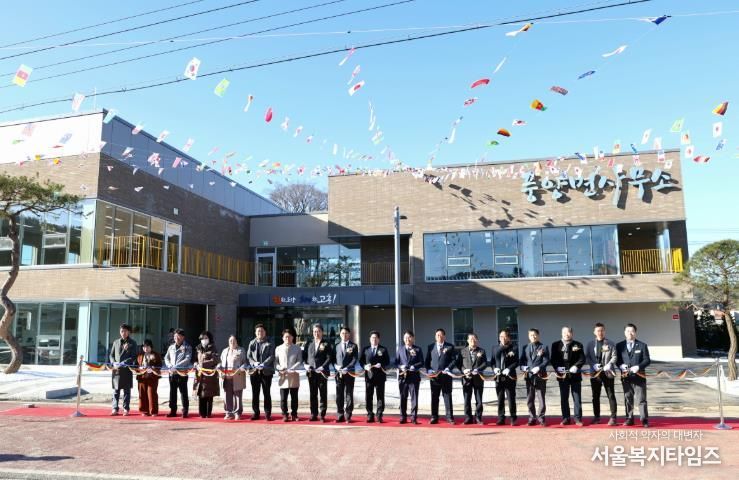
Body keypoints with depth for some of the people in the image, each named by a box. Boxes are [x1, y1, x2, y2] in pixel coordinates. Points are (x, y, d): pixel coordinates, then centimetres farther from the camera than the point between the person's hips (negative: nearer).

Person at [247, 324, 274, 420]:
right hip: (254, 371, 3)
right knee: (255, 393, 6)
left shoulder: (270, 344, 4)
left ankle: (268, 414, 6)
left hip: (266, 371, -3)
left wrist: (263, 364, -19)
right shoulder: (252, 343, 13)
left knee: (267, 393, 1)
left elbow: (271, 356, -5)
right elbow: (248, 356, 7)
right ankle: (255, 413, 14)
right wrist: (254, 363, -11)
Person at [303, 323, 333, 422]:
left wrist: (322, 367, -15)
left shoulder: (326, 344, 2)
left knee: (323, 394, 1)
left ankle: (322, 415, 6)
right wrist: (306, 365, -5)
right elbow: (304, 356, 12)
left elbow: (329, 358, -5)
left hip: (322, 373, -3)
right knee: (313, 394, 7)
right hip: (311, 373, 3)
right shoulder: (308, 344, 13)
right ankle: (314, 415, 14)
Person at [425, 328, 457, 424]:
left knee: (447, 396, 2)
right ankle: (434, 417, 13)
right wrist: (428, 370, -6)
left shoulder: (450, 347, 5)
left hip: (446, 375, -2)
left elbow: (454, 360, 0)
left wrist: (448, 368, -14)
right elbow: (427, 360, 10)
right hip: (434, 376, 2)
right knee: (434, 397, 6)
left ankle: (449, 417, 8)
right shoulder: (431, 347, 11)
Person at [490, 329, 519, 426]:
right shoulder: (495, 348, 12)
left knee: (511, 398, -1)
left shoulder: (513, 348, 2)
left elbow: (516, 362, -4)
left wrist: (509, 369, -18)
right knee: (500, 398, 7)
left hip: (510, 377, -3)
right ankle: (501, 418, 14)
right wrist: (495, 368, -8)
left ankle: (513, 419, 8)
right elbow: (492, 361, 11)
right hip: (499, 377, 3)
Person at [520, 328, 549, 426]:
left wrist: (539, 367, -21)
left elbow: (546, 361, -6)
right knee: (529, 399, 6)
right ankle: (532, 418, 15)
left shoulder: (543, 347, 4)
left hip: (540, 376, -3)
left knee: (541, 399, 1)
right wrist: (523, 367, -10)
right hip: (529, 376, 3)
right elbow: (521, 360, 10)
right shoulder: (525, 348, 14)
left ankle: (541, 418, 9)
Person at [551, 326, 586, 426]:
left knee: (577, 398, 3)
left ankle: (578, 418, 10)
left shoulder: (578, 345, 4)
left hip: (575, 375, -1)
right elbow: (553, 359, 2)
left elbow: (582, 359, -2)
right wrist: (558, 367, -15)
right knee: (564, 398, 6)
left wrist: (576, 366, -19)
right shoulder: (556, 345, 6)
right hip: (562, 375, 1)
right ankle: (566, 418, 14)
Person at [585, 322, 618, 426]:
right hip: (595, 373, 2)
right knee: (595, 396, 8)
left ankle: (613, 417, 4)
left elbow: (614, 357, -2)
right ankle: (596, 417, 16)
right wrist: (594, 365, -11)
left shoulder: (610, 344, 4)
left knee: (611, 395, 0)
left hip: (607, 372, -2)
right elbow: (587, 357, 5)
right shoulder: (590, 344, 9)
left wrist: (609, 365, -18)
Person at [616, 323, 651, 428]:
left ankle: (644, 420, 7)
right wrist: (621, 365, -12)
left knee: (641, 399, 0)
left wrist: (638, 366, -17)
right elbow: (617, 360, 9)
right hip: (626, 377, 2)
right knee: (627, 399, 9)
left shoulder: (642, 345, 3)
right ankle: (629, 419, 17)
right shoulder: (619, 346, 8)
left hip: (639, 376, -2)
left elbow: (647, 360, -1)